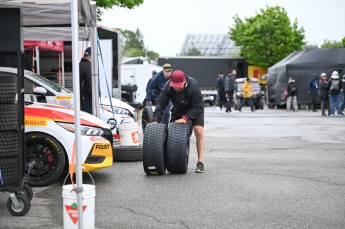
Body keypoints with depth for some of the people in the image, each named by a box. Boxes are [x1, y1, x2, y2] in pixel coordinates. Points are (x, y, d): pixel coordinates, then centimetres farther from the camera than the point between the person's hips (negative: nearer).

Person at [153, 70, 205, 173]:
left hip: (194, 110, -3)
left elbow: (198, 106, -31)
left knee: (198, 130, -19)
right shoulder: (167, 87, -26)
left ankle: (200, 162, -17)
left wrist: (185, 118, -39)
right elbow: (161, 104, -25)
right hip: (178, 110, 4)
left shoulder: (193, 85, -35)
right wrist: (156, 120, -38)